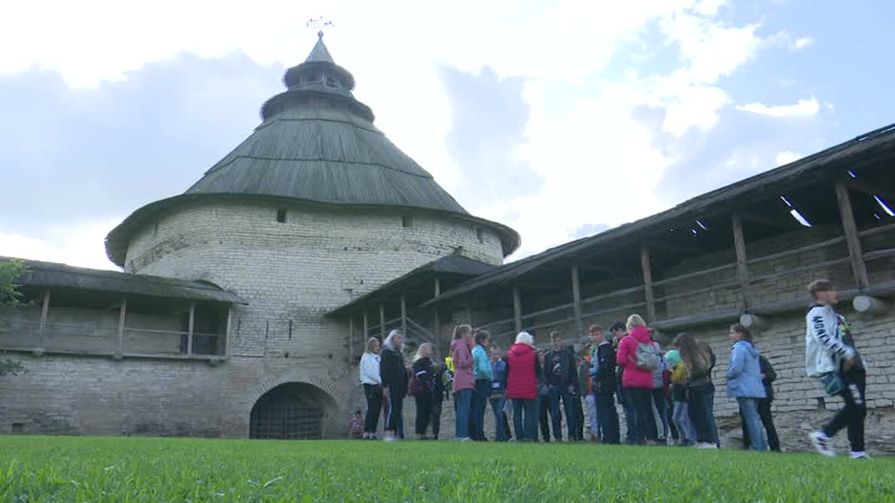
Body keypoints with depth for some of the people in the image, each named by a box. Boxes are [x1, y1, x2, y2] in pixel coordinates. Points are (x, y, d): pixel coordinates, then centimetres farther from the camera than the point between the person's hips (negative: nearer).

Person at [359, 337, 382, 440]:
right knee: (372, 409, -9)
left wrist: (382, 381, -1)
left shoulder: (377, 357, 18)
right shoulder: (366, 357, -2)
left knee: (377, 409, 3)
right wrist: (380, 380, -11)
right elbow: (369, 372, -11)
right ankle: (367, 432, -6)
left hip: (378, 386, 6)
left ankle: (372, 432, 6)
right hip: (370, 385, -6)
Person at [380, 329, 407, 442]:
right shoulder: (386, 352, -2)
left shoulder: (399, 353, 22)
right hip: (390, 386, -8)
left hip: (399, 387, 8)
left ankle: (394, 432, 8)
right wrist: (385, 386, -18)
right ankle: (387, 433, -14)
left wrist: (404, 387, 18)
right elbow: (383, 370, -10)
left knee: (398, 409, 5)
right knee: (391, 408, -14)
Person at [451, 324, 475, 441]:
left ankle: (458, 434, 14)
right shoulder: (462, 346, -9)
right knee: (465, 409, -11)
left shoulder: (457, 346, 20)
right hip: (465, 381, -10)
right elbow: (463, 363, -18)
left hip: (459, 382, 10)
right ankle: (463, 435, -12)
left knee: (459, 409, 11)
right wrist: (472, 358, -6)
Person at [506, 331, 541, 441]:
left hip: (514, 389, 3)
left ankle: (519, 436, 6)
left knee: (517, 413, 8)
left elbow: (506, 372, 9)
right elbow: (538, 372, 2)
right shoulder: (533, 354, -4)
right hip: (529, 389, -3)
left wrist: (506, 387, 14)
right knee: (529, 413, 2)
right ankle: (528, 436, -3)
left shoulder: (509, 354, 6)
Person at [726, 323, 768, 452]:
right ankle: (762, 446, 13)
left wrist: (728, 374, -1)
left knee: (751, 419, -9)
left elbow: (736, 368, -19)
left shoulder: (739, 348, -11)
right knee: (755, 418, 12)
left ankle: (757, 447, -9)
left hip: (744, 389, -10)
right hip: (755, 388, 10)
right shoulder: (751, 348, 20)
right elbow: (757, 369, 25)